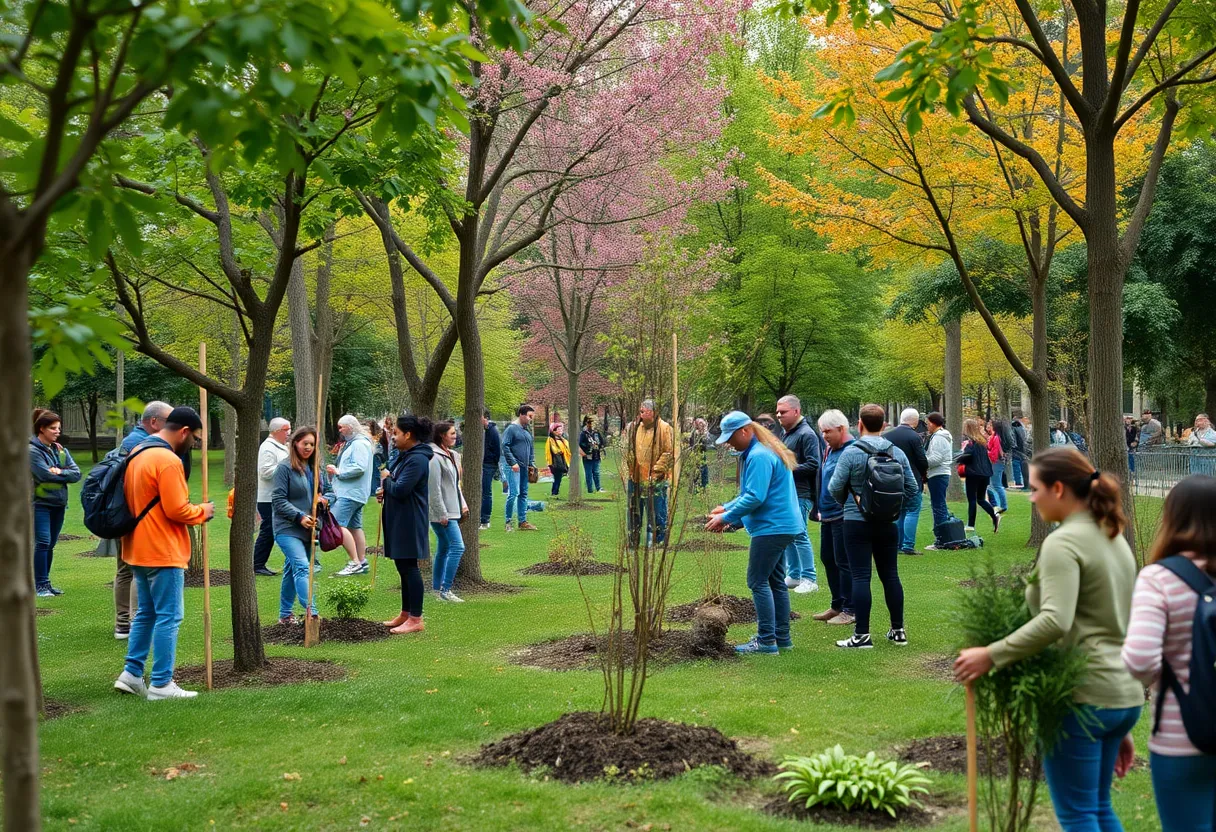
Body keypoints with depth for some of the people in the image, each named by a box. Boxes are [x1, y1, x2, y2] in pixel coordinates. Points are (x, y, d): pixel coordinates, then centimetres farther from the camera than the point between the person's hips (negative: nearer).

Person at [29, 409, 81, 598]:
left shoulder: (60, 450, 12)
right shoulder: (32, 450, -8)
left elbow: (77, 473, 2)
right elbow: (45, 475, -19)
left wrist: (59, 472, -14)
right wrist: (66, 474, -6)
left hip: (58, 504, 6)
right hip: (40, 503, -6)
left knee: (50, 544, 10)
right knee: (42, 542, -11)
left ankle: (44, 583, 18)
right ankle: (40, 585, -7)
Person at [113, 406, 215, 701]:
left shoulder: (136, 455, 12)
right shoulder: (168, 461, -18)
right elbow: (177, 510, -21)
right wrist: (203, 511, -2)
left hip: (138, 551, 9)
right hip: (164, 553, -9)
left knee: (146, 613, 19)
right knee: (168, 618, -3)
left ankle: (132, 674, 20)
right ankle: (161, 684, 0)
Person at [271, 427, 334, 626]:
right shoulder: (285, 468, -8)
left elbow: (331, 492, 19)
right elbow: (278, 500, -12)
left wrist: (325, 499, -5)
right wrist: (300, 516, -21)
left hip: (309, 529, 7)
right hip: (288, 529, -7)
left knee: (291, 570, 16)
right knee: (302, 567, -21)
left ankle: (285, 615, 25)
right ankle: (310, 611, -31)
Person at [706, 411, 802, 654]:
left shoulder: (759, 457, -18)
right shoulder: (767, 451, 16)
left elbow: (755, 498, -24)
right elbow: (751, 493, 24)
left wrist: (726, 517, -15)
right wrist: (727, 508, 15)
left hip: (771, 527, -11)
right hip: (782, 525, 11)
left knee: (758, 582, -7)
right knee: (775, 581, 15)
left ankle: (767, 640, -6)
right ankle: (782, 638, 21)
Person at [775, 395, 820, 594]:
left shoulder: (806, 434, -12)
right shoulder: (786, 434, 17)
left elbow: (813, 465, -18)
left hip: (800, 495, -9)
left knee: (799, 535, -8)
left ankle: (809, 579, -2)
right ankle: (793, 575, 22)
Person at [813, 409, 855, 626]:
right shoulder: (830, 450, 14)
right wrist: (819, 507, 20)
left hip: (843, 516, -10)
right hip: (827, 515, 10)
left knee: (844, 563, -4)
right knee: (828, 560, 16)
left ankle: (849, 610, 4)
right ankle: (837, 606, 27)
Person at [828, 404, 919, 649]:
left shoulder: (851, 452, -12)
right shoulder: (897, 453, 2)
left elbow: (835, 487, -11)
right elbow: (912, 487, 5)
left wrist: (847, 502, 9)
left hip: (857, 522, -4)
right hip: (888, 523, 4)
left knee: (861, 577, -2)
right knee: (890, 575, 13)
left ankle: (862, 635, -2)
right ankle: (898, 631, 18)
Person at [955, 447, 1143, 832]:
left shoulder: (1063, 542, -13)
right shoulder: (1114, 539, 15)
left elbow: (1055, 622, -29)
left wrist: (992, 655, -24)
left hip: (1081, 695, -9)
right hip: (1124, 695, 9)